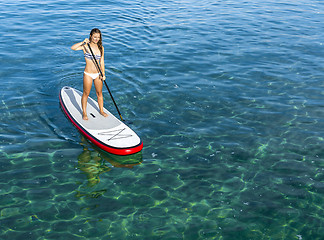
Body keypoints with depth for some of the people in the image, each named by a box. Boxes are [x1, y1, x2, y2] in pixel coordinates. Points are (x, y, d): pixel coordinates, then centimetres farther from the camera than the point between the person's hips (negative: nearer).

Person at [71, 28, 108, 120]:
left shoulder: (101, 47, 3)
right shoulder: (85, 46, -10)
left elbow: (101, 62, 7)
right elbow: (73, 48, -25)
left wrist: (103, 74, 1)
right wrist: (83, 42, -29)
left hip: (98, 74, 4)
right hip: (88, 74, -4)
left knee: (99, 93, 16)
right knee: (86, 94, 7)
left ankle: (101, 111, 33)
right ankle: (84, 113, 21)